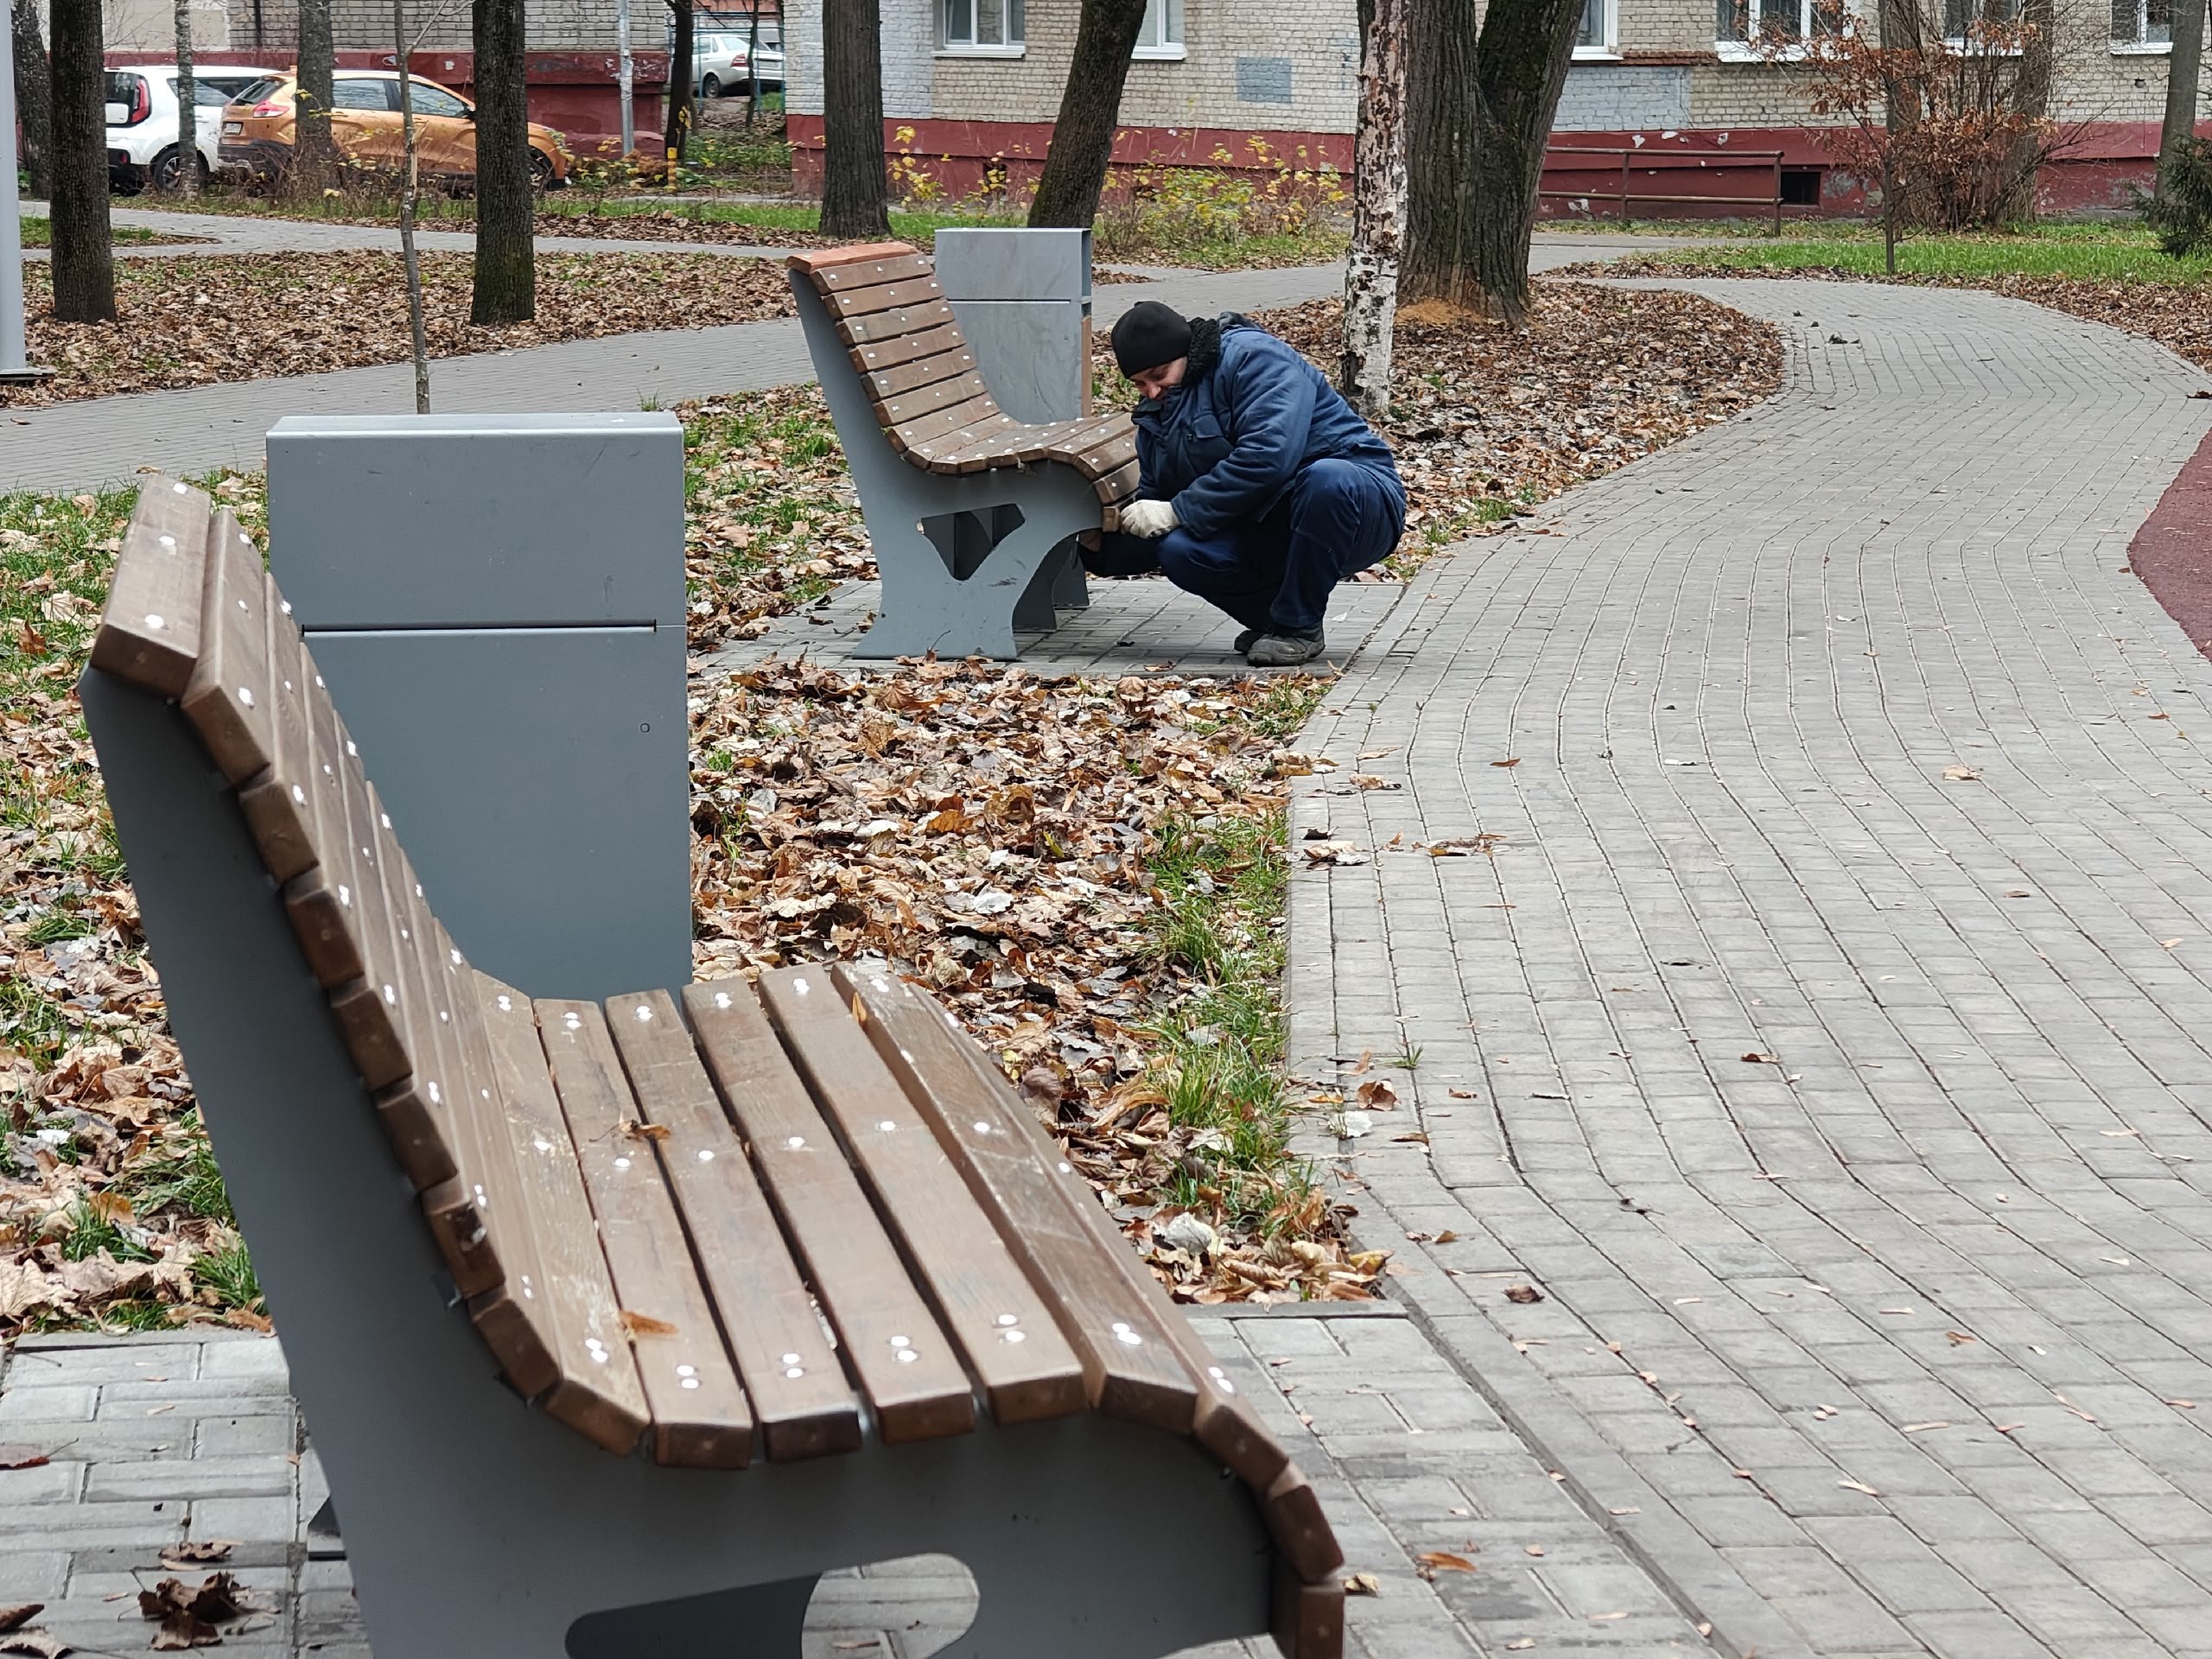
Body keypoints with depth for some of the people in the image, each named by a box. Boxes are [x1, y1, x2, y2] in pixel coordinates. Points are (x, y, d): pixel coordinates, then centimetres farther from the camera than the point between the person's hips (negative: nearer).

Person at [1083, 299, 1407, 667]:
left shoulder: (1251, 355, -13)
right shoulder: (1158, 417, 12)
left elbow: (1268, 455, -28)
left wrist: (1179, 511, -23)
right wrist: (1100, 548, -7)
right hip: (1267, 530, 6)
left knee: (1327, 479, -41)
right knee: (1178, 551, -22)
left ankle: (1299, 628, -21)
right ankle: (1273, 620, 3)